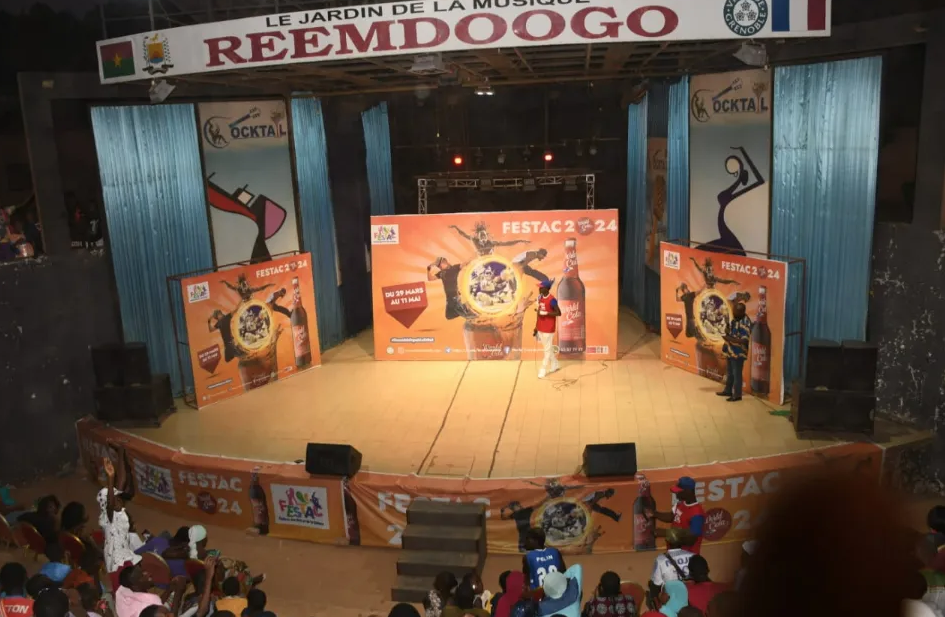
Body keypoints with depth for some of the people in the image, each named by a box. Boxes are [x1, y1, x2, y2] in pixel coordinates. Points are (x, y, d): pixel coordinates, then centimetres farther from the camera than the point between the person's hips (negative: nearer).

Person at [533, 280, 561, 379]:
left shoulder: (552, 300, -18)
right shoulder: (540, 297, 6)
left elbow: (558, 313, -19)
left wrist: (545, 313, -25)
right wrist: (536, 327, 14)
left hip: (548, 329, -8)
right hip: (541, 328, 8)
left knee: (547, 350, 0)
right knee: (548, 348, 19)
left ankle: (543, 370, 4)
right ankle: (554, 365, 34)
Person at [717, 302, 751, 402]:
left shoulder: (745, 323, -22)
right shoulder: (735, 319, 6)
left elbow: (744, 340, -26)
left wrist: (729, 338, -24)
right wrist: (726, 330, 2)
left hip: (738, 353, -9)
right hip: (730, 351, 9)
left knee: (736, 374, 2)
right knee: (729, 373, 20)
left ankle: (737, 395, 13)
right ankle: (728, 390, 34)